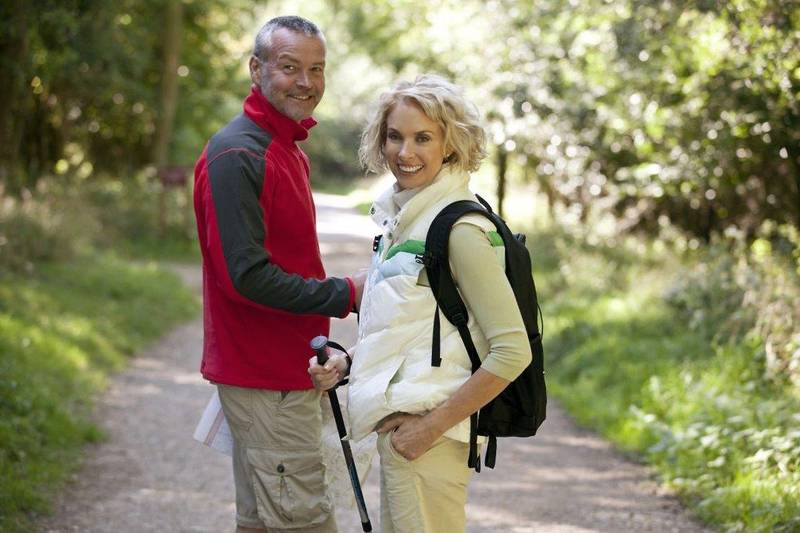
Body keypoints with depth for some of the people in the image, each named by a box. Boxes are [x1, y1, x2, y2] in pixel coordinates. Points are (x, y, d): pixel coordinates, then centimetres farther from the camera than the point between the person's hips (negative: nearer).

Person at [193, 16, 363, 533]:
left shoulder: (288, 150, 16)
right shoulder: (237, 156, -17)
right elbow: (247, 276, -23)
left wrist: (319, 357, 15)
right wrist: (346, 294, -17)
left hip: (288, 369, 10)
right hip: (265, 377, -10)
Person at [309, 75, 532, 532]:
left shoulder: (459, 228, -16)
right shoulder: (402, 216, 11)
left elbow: (512, 351, -20)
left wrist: (433, 426, -18)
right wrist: (346, 364, 5)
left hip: (427, 436, -9)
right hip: (398, 426, 9)